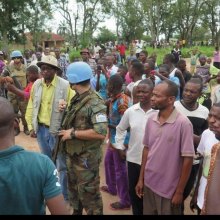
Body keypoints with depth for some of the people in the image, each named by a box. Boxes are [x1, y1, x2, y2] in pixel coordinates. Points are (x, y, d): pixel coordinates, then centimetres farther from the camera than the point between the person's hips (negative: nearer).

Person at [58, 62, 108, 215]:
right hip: (72, 153, 9)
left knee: (88, 193, 5)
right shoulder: (77, 98, 5)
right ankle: (76, 211, 45)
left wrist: (73, 133, -24)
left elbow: (101, 133, -31)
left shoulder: (95, 103, -22)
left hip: (86, 157, -9)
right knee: (74, 188, 25)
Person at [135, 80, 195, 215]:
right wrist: (141, 178, 8)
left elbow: (188, 159, -15)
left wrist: (179, 191, -11)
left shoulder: (183, 123, -19)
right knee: (148, 212, 19)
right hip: (149, 183, 5)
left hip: (169, 189, -5)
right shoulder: (151, 120, -1)